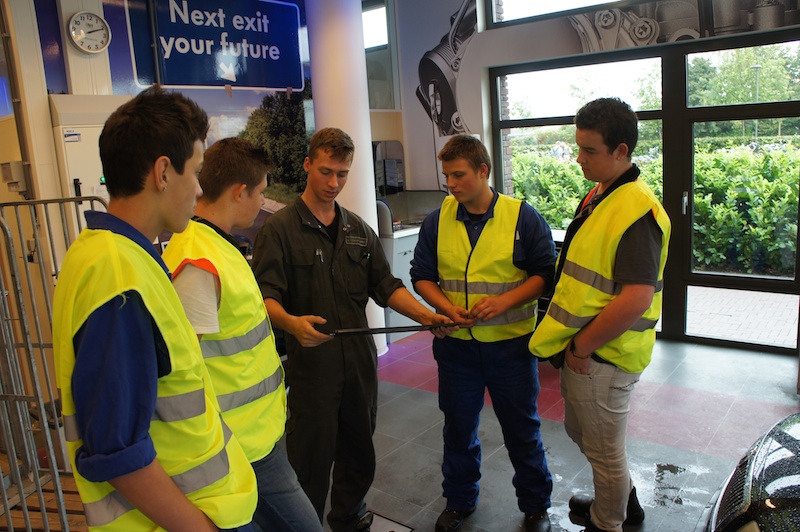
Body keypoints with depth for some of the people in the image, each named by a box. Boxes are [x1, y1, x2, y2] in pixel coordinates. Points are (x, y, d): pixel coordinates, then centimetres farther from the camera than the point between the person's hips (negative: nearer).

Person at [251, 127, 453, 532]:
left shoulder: (359, 229, 12)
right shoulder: (279, 229, -6)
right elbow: (266, 296, -14)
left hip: (360, 361, 6)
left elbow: (386, 286, 11)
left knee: (359, 453, 18)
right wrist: (292, 323, -35)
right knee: (311, 460, 5)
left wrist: (426, 316, -5)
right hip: (309, 363, -5)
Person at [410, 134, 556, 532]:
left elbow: (545, 273, -4)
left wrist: (504, 301, -19)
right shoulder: (437, 221, 1)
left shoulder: (524, 217, -7)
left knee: (522, 429, 13)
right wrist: (448, 307, -12)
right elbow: (422, 275, 5)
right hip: (455, 344, 3)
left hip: (511, 343, -2)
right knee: (458, 427, 18)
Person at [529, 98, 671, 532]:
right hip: (581, 348, 10)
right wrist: (573, 344, 13)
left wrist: (582, 347, -19)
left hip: (602, 356, -10)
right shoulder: (598, 197, 8)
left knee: (604, 451, 10)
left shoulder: (636, 211, -23)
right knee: (580, 431, 26)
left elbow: (636, 299, -29)